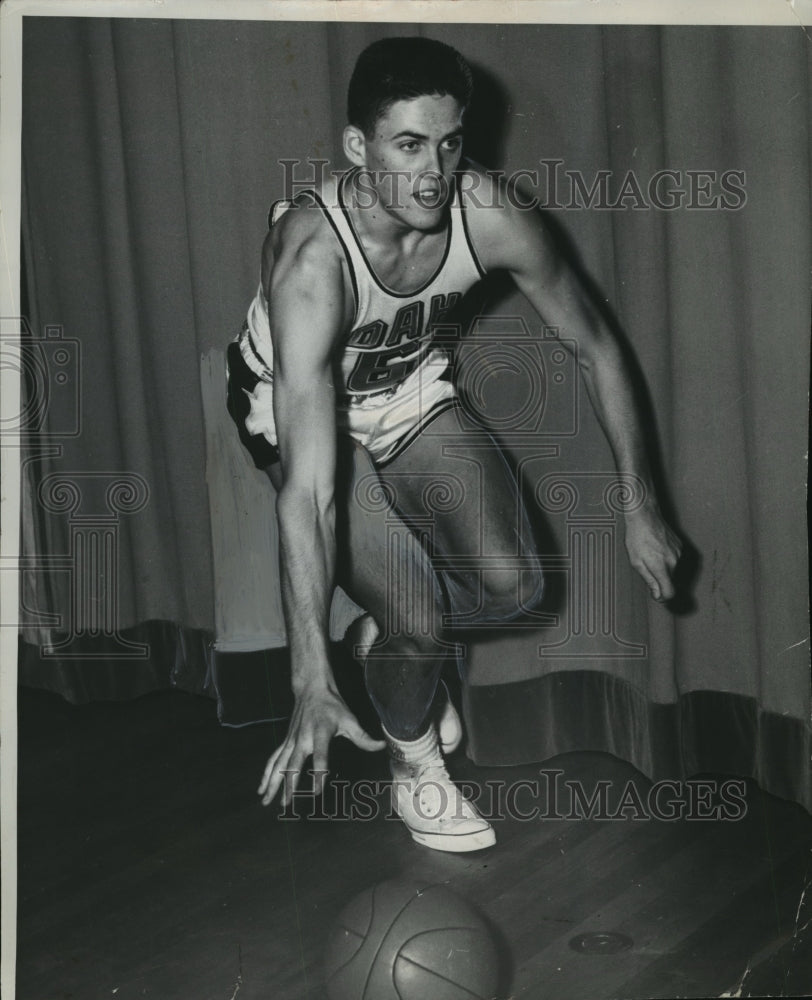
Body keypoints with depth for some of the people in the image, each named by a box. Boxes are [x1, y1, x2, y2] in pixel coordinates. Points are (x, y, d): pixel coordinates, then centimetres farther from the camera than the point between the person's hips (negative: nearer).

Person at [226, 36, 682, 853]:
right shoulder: (313, 258, -37)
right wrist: (312, 686, -45)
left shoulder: (489, 217, -24)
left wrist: (642, 507, -7)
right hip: (303, 415, -4)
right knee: (422, 620, -18)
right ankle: (413, 762, 16)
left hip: (414, 396, 4)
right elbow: (307, 493, -43)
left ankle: (394, 632, 19)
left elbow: (596, 348, -8)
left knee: (513, 584, -15)